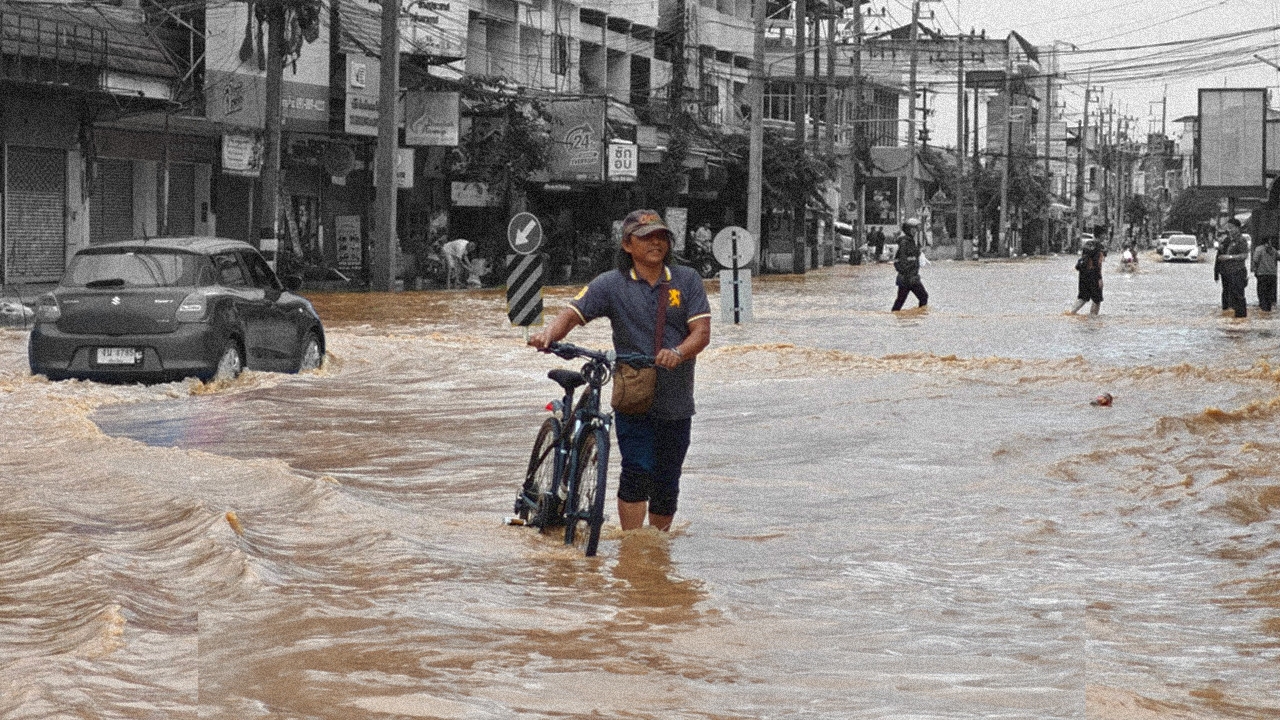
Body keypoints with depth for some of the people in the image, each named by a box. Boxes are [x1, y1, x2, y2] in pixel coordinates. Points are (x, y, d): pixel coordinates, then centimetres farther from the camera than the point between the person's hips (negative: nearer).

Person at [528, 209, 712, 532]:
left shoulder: (687, 280, 4)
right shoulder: (611, 284, 0)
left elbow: (702, 331, -4)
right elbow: (573, 312, -9)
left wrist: (678, 353, -25)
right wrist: (550, 333, -32)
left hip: (676, 404, 2)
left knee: (667, 485, 9)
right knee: (638, 471, -17)